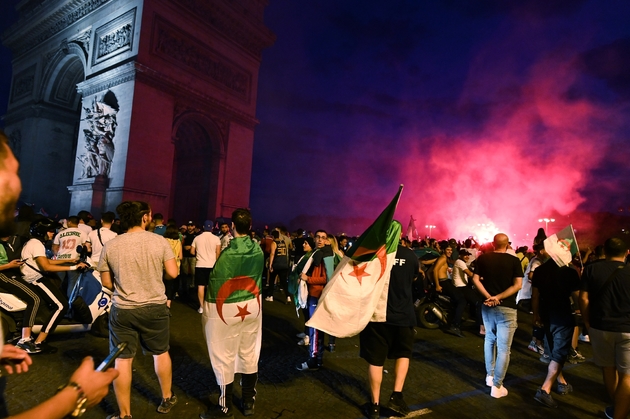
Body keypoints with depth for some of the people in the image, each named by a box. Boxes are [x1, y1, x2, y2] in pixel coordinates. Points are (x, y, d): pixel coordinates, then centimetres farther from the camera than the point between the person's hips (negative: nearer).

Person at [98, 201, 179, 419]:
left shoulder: (110, 246, -6)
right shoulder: (159, 241, -11)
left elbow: (107, 282, 1)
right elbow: (172, 273, -9)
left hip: (122, 310, 1)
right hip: (155, 307, 0)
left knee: (122, 360, 12)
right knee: (161, 352, 19)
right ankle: (167, 399, 36)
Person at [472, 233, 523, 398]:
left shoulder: (482, 258, 0)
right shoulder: (514, 260, -6)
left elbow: (475, 279, -5)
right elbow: (517, 285, -13)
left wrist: (489, 296, -10)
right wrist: (498, 297, -14)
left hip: (487, 306, 3)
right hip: (507, 308, -3)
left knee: (489, 339, 22)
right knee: (503, 348, 2)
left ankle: (490, 376, 30)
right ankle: (497, 386, 5)